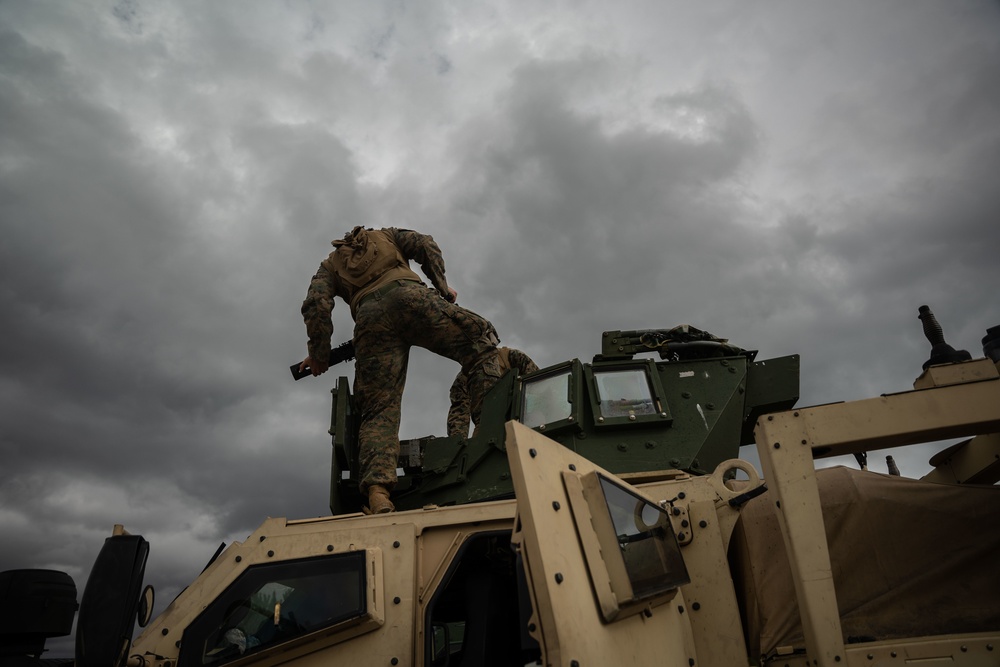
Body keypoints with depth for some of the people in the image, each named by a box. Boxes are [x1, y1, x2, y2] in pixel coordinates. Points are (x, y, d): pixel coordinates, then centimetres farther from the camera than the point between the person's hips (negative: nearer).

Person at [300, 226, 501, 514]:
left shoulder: (330, 265, 34)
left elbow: (316, 304, 15)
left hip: (369, 317, 1)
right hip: (408, 296, -1)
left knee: (378, 411, -1)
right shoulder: (386, 235, 37)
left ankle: (378, 493, -22)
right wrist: (443, 288, 21)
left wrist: (319, 354, 17)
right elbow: (425, 245, 17)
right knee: (480, 340, 8)